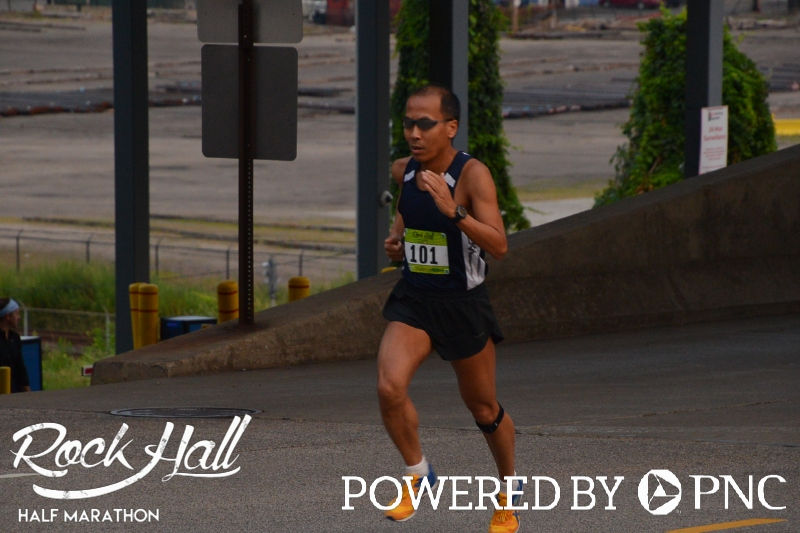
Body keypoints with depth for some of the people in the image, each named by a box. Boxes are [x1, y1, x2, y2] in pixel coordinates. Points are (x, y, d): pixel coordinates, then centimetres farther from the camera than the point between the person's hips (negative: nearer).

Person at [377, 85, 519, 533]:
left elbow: (499, 246, -29)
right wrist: (396, 239, 3)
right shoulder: (405, 171, -2)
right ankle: (418, 473, 3)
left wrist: (452, 210, -39)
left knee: (483, 408, 12)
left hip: (463, 304, -3)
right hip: (413, 299, 4)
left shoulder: (474, 175, -19)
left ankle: (510, 489, 38)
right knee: (390, 388, -21)